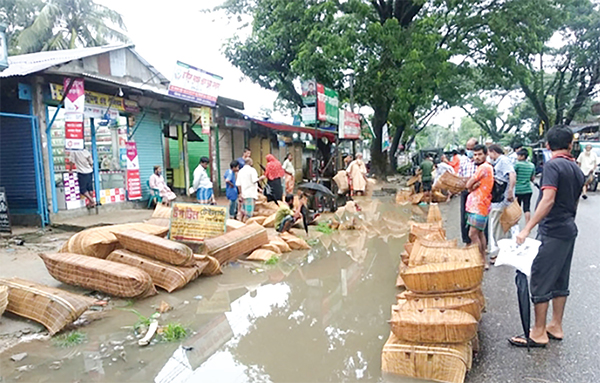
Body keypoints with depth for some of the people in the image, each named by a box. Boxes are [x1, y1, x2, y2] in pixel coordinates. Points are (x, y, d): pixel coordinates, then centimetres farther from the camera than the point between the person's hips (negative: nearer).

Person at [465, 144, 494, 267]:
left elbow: (468, 185, -14)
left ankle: (482, 261, -2)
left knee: (473, 234, -9)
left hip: (479, 206, -10)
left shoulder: (484, 167, -15)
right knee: (480, 233, 15)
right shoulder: (483, 167, 17)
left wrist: (472, 185, 5)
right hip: (476, 205, 10)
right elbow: (470, 187, 11)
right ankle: (483, 261, 24)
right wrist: (475, 185, -7)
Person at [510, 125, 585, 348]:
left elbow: (548, 199, -26)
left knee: (540, 280, -2)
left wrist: (527, 229, -28)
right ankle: (556, 327, 26)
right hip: (569, 230, 9)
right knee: (560, 280, 15)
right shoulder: (577, 170, 11)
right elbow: (574, 203, 18)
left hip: (552, 231, -9)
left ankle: (539, 334, 5)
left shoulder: (552, 165, -15)